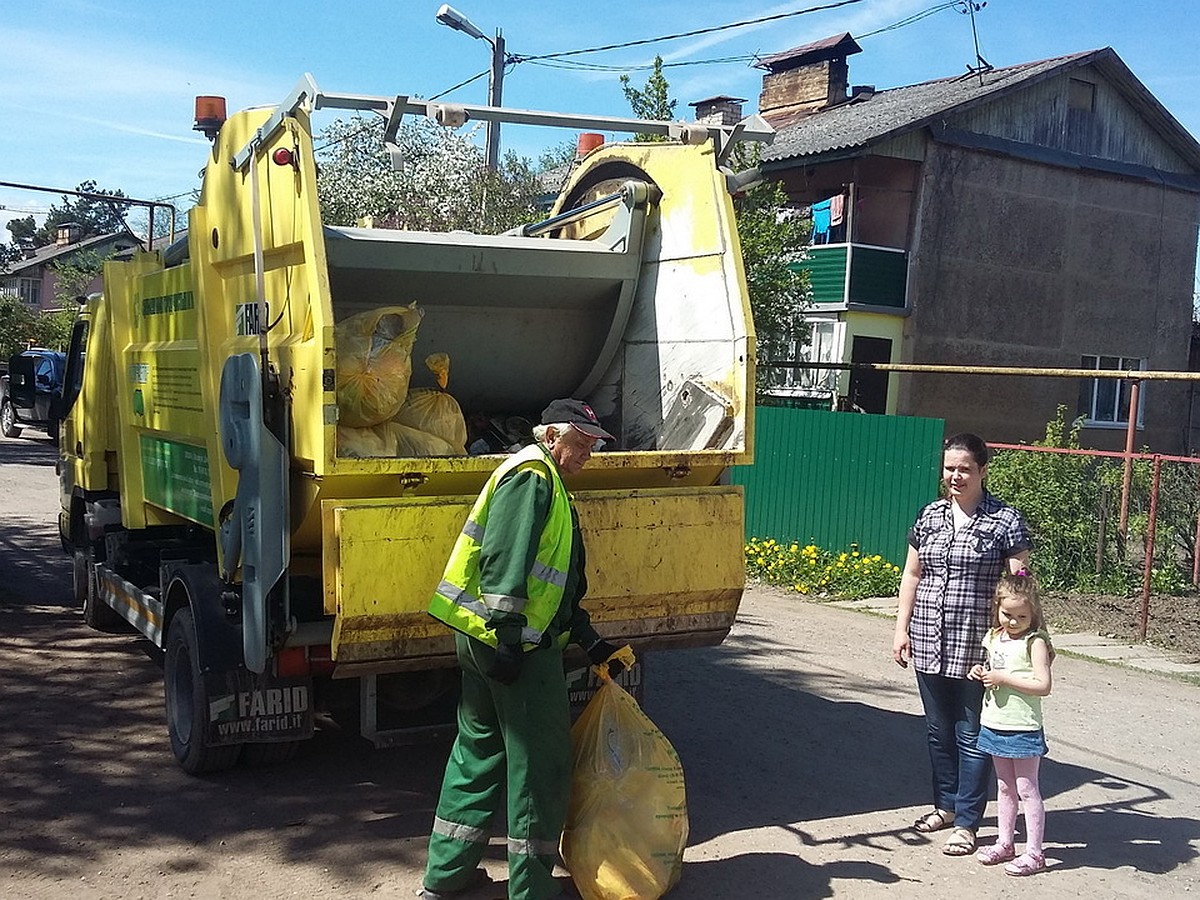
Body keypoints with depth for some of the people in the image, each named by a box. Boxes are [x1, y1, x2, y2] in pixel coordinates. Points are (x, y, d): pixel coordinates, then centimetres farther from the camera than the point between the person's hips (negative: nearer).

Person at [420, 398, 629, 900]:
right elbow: (505, 558, -22)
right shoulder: (531, 475, -9)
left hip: (483, 643, 11)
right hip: (514, 645, -11)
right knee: (541, 760, -1)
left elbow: (559, 587, 25)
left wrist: (590, 642, 22)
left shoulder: (546, 484, 23)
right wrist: (508, 635, -26)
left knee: (479, 750, 17)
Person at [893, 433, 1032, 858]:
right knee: (939, 730, 17)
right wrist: (901, 628, 9)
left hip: (977, 647, -5)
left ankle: (966, 823, 15)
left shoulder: (1006, 520, -7)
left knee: (971, 736, 5)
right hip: (929, 644, 5)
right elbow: (911, 575, 13)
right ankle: (946, 806, 33)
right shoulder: (930, 516, 7)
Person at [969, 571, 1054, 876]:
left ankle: (1034, 853, 9)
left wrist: (1004, 678, -22)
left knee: (1027, 789, 1)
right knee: (1004, 787, 17)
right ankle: (1005, 843, 27)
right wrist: (980, 672, 1)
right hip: (994, 725, 7)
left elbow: (1043, 686, -21)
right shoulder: (994, 637, 7)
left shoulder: (1035, 641, -14)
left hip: (1023, 728, -7)